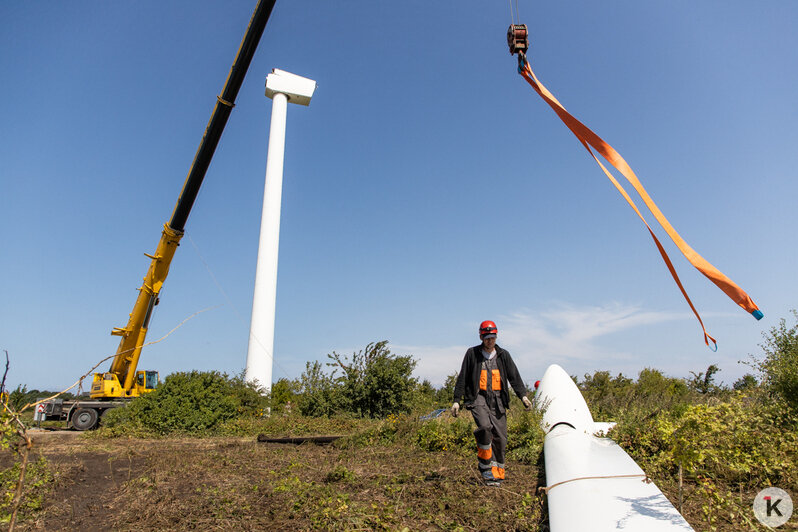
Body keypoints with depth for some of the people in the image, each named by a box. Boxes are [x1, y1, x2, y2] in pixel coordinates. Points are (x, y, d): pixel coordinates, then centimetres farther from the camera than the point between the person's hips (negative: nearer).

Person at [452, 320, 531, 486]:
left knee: (500, 437, -2)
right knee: (485, 426, -26)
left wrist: (523, 395, -5)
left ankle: (497, 473, 12)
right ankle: (485, 465, -10)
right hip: (478, 397, -3)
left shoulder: (503, 355, 13)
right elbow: (463, 378, 8)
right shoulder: (472, 353, 6)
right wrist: (456, 400, 4)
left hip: (497, 399, 3)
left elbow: (514, 377, 11)